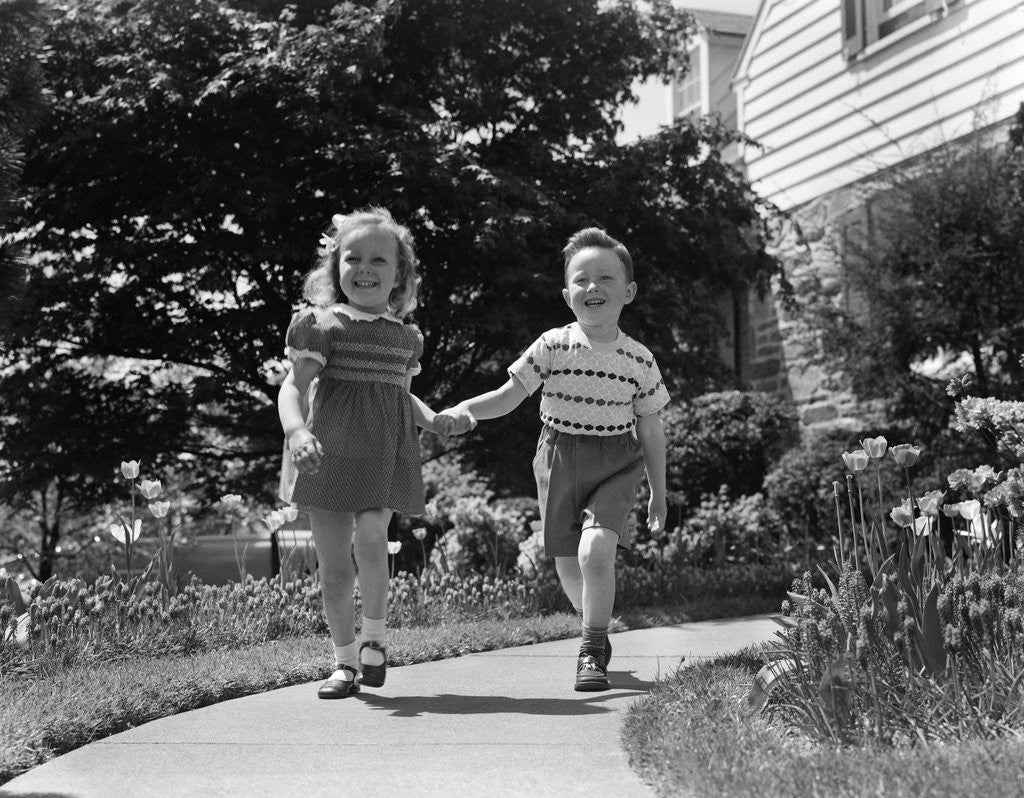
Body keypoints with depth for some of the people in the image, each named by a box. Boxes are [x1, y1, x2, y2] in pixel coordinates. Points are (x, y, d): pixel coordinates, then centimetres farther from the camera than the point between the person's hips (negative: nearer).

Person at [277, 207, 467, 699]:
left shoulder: (406, 337, 12)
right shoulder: (321, 326, -1)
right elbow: (294, 386, -9)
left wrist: (432, 418, 8)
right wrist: (297, 431, -27)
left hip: (386, 453, 2)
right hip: (329, 453, -2)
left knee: (370, 537, -21)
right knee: (333, 563, 2)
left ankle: (375, 636, 0)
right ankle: (346, 662, 17)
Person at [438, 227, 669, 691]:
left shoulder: (639, 360, -6)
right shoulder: (552, 347, -8)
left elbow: (651, 429, 4)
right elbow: (510, 395, -5)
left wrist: (658, 492, 10)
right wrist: (466, 409, -24)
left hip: (616, 464, -1)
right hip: (559, 461, 2)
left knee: (596, 550, -23)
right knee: (568, 567, 8)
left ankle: (592, 652, -6)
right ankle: (596, 629, 39)